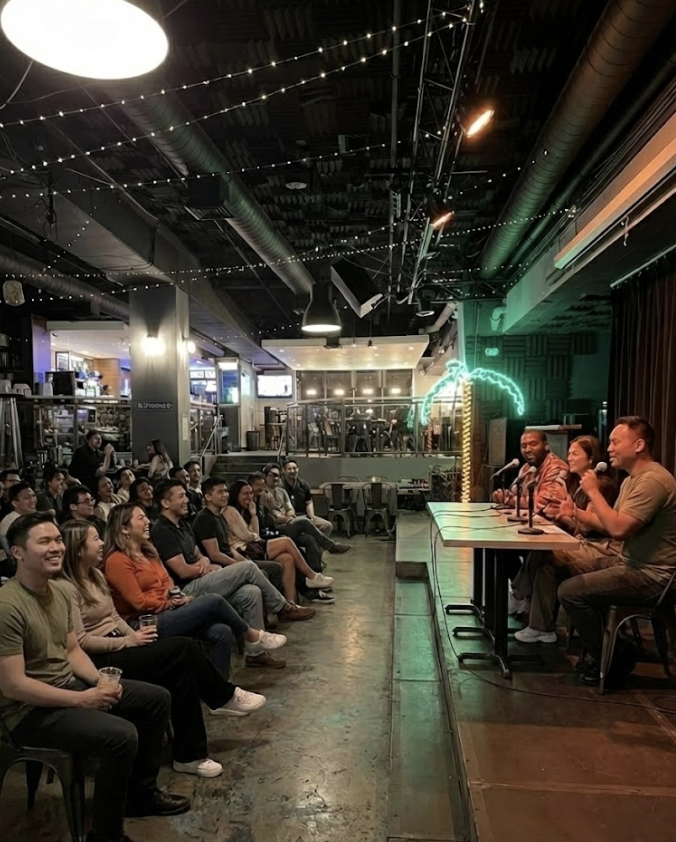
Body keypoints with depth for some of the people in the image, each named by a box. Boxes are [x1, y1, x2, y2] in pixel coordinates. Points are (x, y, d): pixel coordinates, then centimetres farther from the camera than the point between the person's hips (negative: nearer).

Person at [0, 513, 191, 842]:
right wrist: (81, 699, -21)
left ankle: (141, 793, 25)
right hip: (30, 710, -9)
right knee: (121, 735, -29)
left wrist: (101, 682, -8)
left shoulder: (58, 593, 3)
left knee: (157, 699, 7)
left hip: (71, 684, 9)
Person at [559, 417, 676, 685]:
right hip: (633, 566, 11)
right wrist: (577, 512, 1)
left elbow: (618, 529, -29)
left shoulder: (652, 480, -22)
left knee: (570, 591, -18)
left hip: (650, 577, -11)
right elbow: (611, 523, 15)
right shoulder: (632, 479, 12)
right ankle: (604, 647, 24)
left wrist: (593, 492, -20)